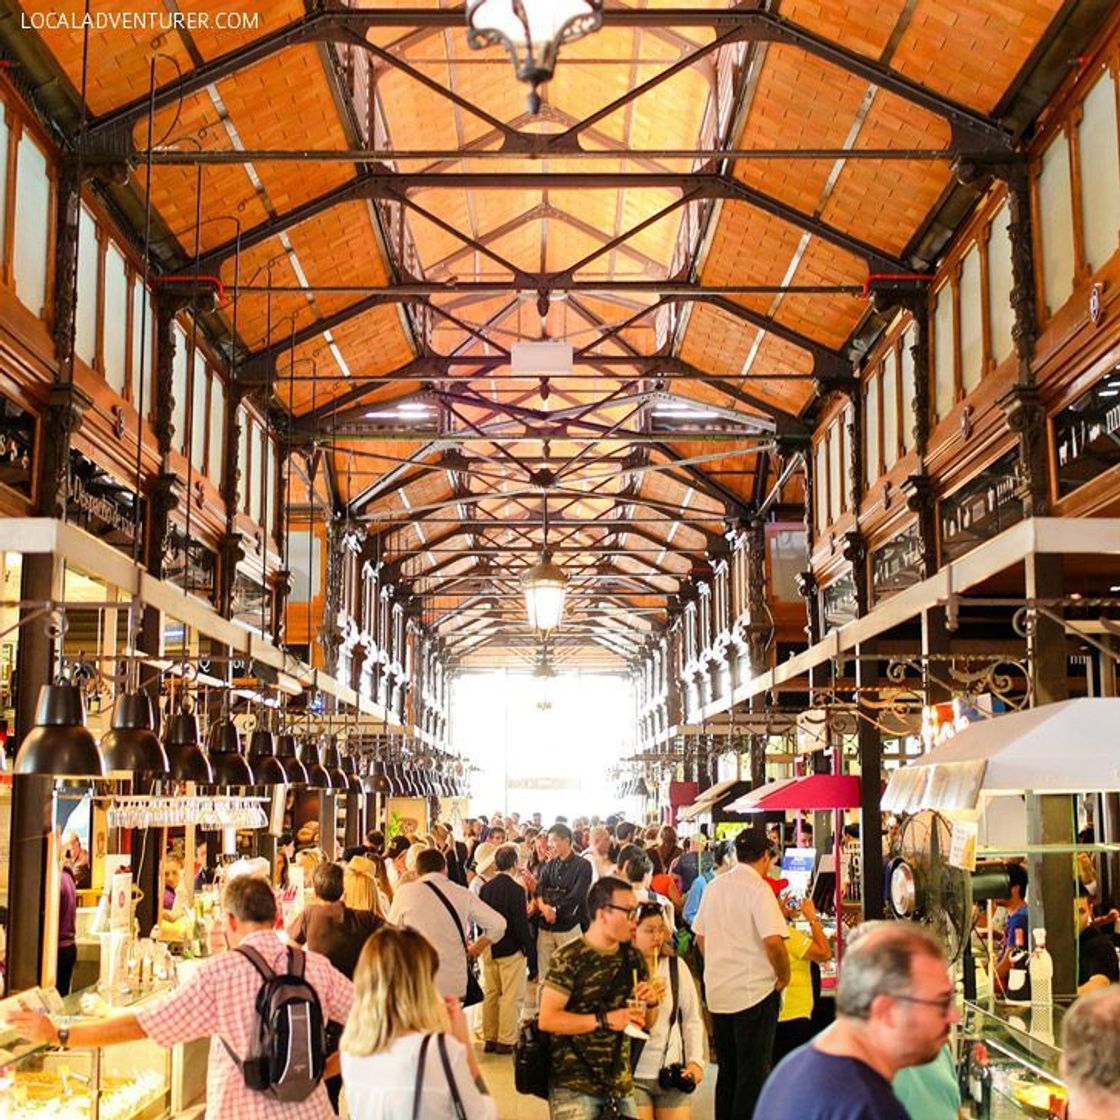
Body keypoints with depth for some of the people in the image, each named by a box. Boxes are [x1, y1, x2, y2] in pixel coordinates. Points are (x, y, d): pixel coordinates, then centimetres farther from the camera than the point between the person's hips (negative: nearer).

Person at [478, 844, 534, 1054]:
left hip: (489, 949, 6)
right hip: (511, 949, -6)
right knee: (512, 996, 1)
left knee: (490, 994, 14)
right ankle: (506, 1041, 2)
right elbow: (522, 924, -16)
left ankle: (489, 1039, 20)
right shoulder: (516, 889, -17)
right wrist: (531, 950, -9)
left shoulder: (485, 887, 1)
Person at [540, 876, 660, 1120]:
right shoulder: (569, 958, -11)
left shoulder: (632, 958, 8)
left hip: (621, 1084, 6)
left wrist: (651, 1003, -5)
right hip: (574, 1087, -6)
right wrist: (606, 1020, -21)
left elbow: (646, 1023, 17)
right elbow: (547, 1019, -17)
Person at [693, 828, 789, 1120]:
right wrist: (784, 976, -10)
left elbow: (700, 937, 14)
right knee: (754, 1073, 3)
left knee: (727, 1070, 17)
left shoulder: (714, 886, 7)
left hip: (718, 992, 7)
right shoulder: (757, 888, -15)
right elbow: (773, 941, -25)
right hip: (755, 992, -6)